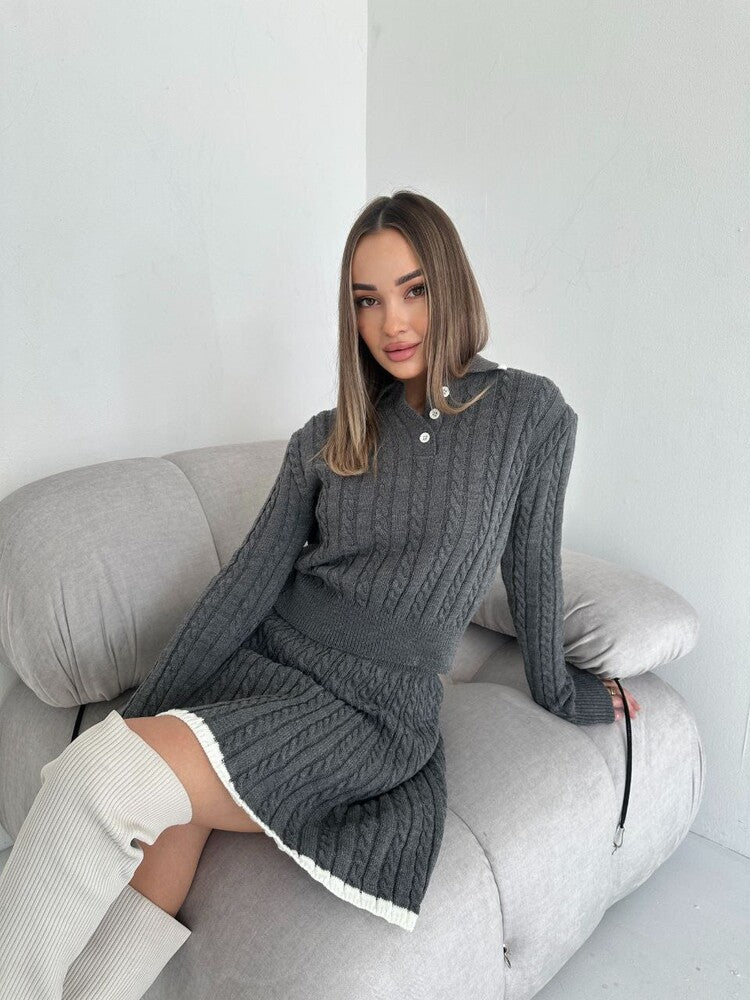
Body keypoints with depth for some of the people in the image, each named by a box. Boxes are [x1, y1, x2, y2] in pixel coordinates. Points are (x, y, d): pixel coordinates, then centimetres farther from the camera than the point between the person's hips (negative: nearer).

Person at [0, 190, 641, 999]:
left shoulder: (530, 413, -1)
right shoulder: (326, 438, 8)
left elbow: (533, 564, 9)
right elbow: (245, 585, 3)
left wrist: (558, 690, 20)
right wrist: (137, 716, -2)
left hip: (377, 705, -3)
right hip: (268, 659, 4)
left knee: (108, 777, -24)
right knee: (164, 827, -27)